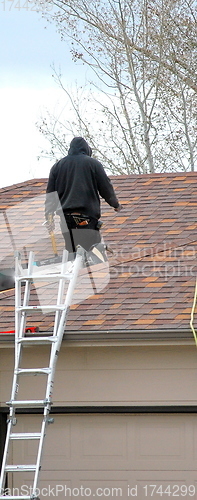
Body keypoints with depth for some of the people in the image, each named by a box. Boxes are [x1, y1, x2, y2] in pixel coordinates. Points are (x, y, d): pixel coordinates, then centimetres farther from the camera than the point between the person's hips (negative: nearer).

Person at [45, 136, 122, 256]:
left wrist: (50, 219, 17)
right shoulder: (93, 163, 5)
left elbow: (50, 196, 14)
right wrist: (116, 204, 24)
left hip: (64, 218, 4)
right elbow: (106, 188, 6)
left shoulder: (57, 166, 16)